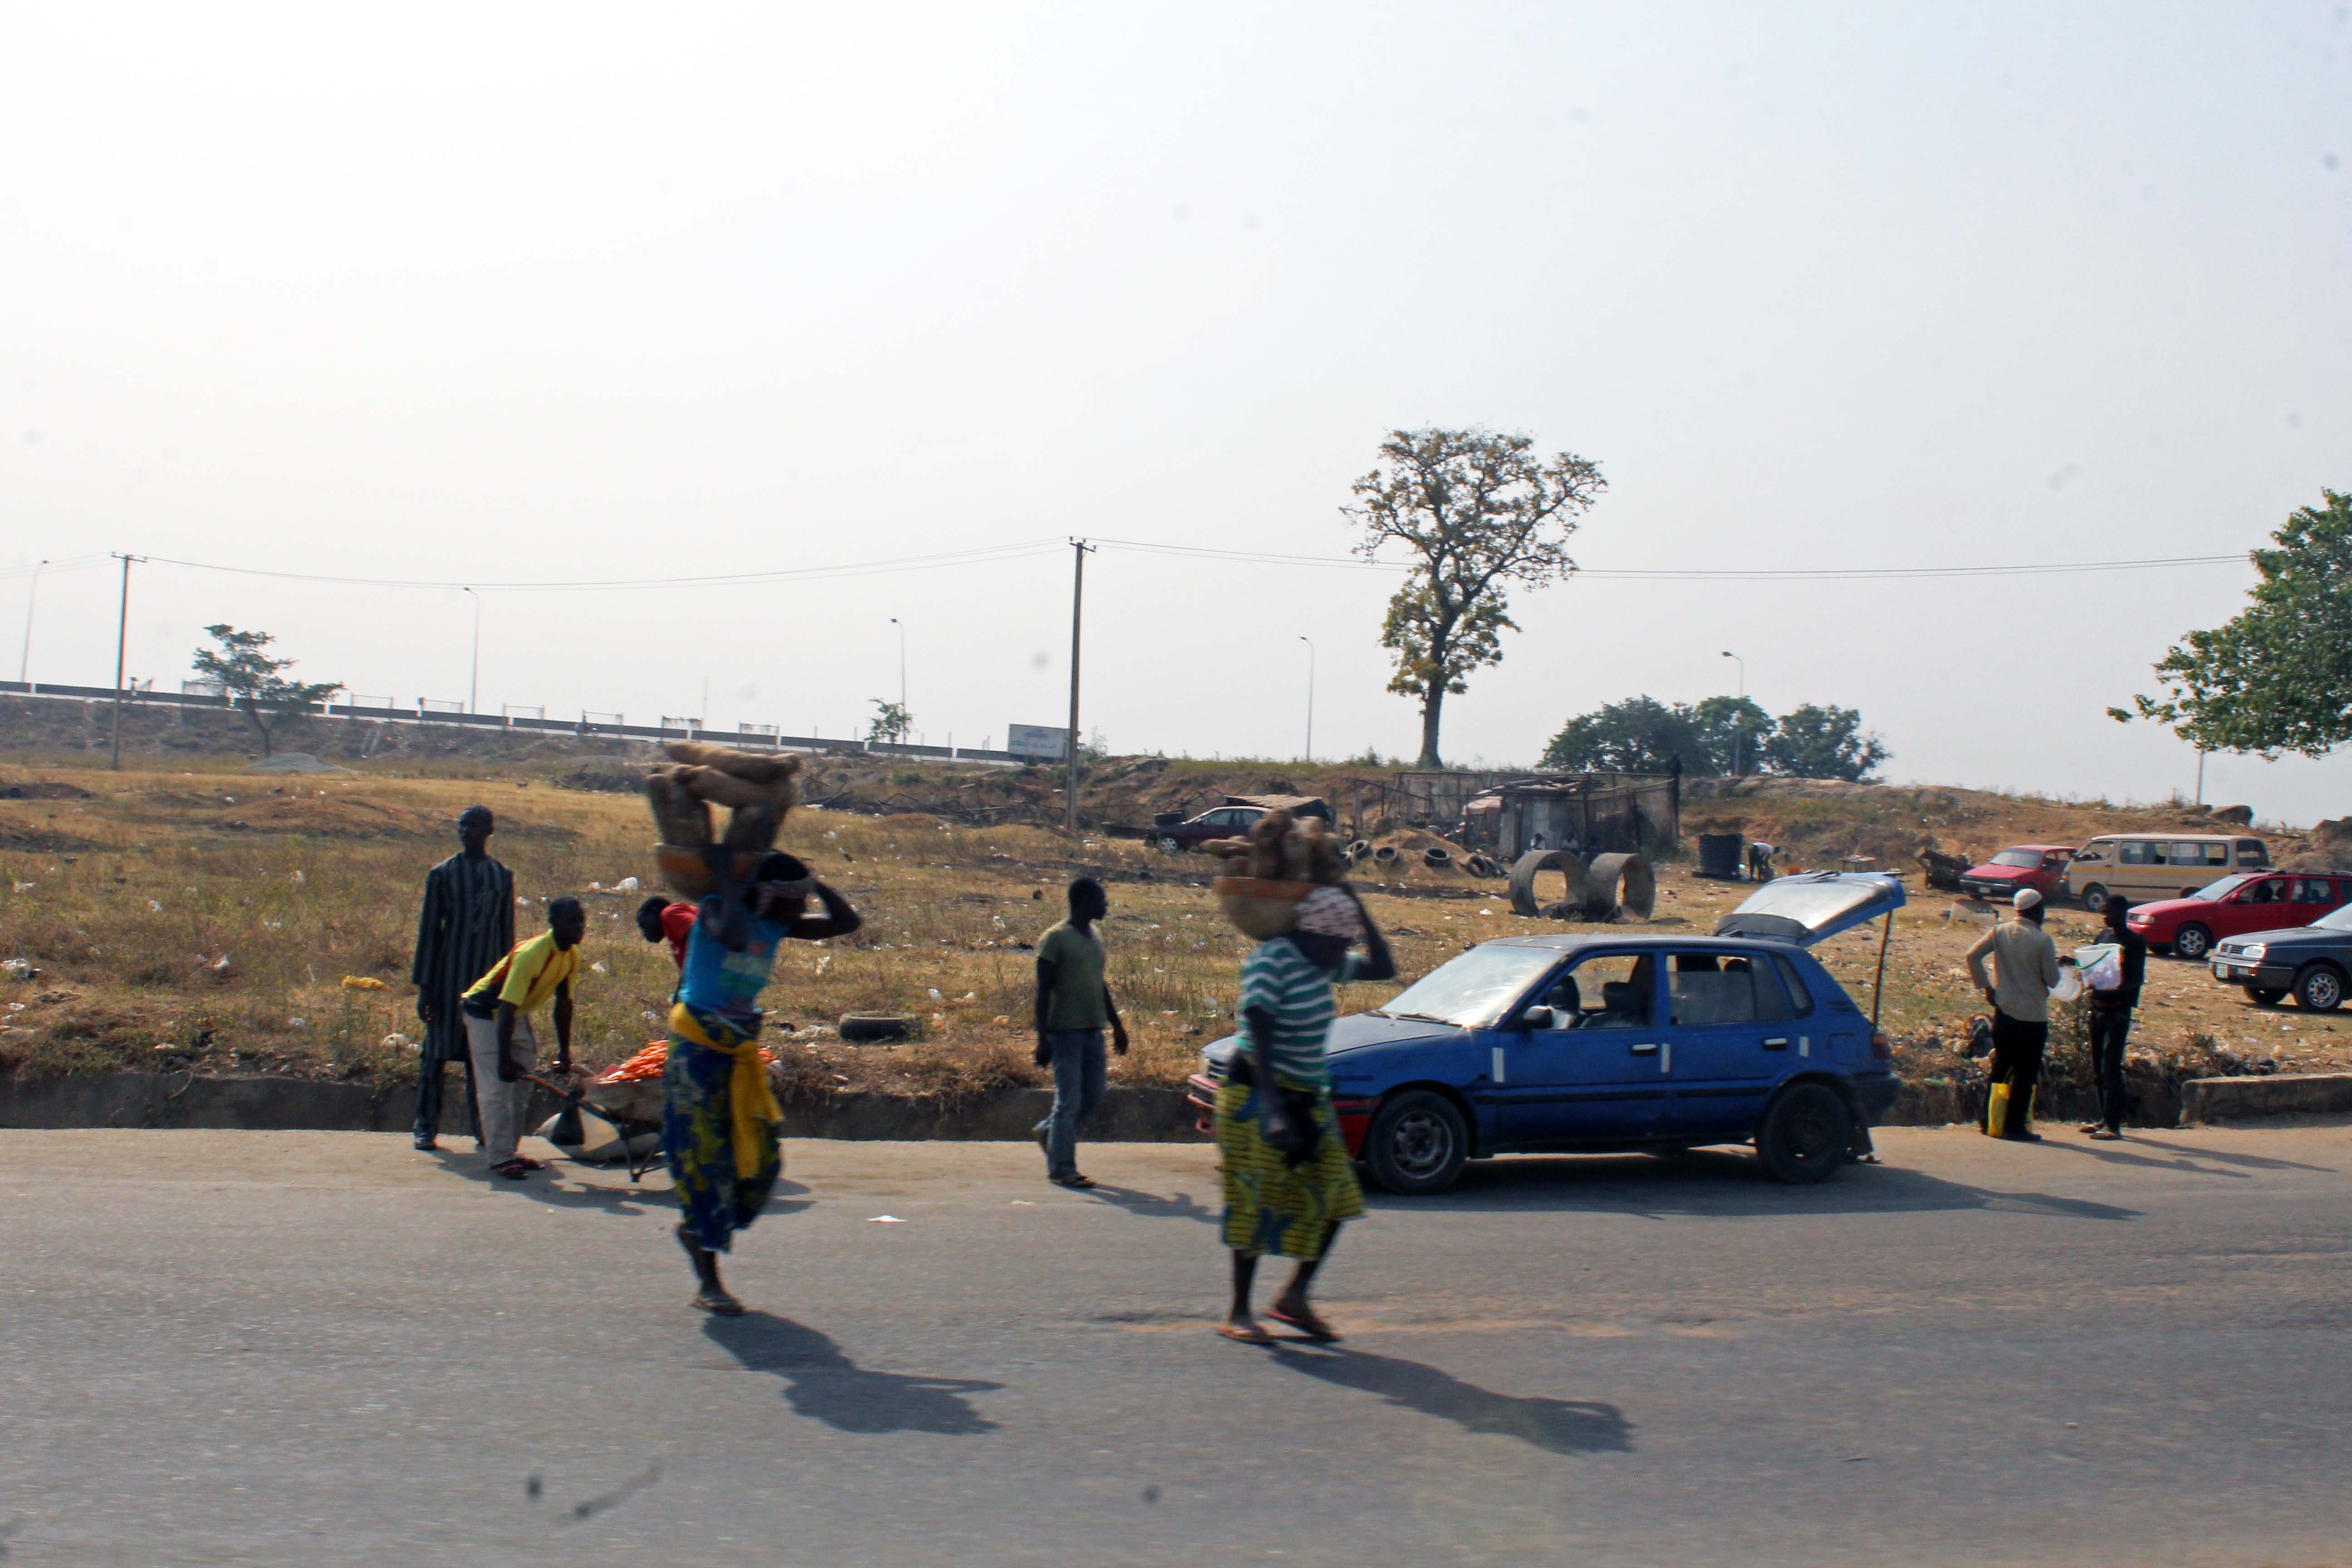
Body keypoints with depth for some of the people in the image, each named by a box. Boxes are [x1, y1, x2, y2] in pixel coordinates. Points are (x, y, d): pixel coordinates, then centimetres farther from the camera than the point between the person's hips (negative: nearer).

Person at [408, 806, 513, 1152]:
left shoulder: (502, 877, 10)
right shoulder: (442, 874, 3)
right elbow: (429, 929, 2)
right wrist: (424, 984, -4)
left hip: (488, 975, 2)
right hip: (448, 974, -2)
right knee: (437, 1049, 0)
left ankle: (484, 1126, 8)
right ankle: (426, 1127, 6)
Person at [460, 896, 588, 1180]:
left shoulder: (572, 956, -8)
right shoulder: (531, 954, -32)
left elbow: (563, 1003, 5)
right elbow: (507, 1008, -34)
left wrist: (564, 1051, 8)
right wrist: (505, 1060, -35)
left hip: (519, 1016, 8)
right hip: (485, 1014, -8)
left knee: (521, 1088, 10)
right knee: (498, 1087, -12)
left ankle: (511, 1151, 19)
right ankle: (500, 1159, -7)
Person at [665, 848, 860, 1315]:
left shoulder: (779, 926, 7)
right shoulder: (717, 909, -13)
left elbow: (846, 922, 8)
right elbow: (733, 939, -38)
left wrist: (812, 882, 1)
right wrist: (726, 877, -28)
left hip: (742, 1052, 7)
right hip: (698, 1051, -7)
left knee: (761, 1158, 5)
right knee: (707, 1159, -7)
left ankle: (697, 1230, 29)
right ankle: (707, 1281, -1)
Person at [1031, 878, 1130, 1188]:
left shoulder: (1095, 938, 15)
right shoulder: (1056, 939, -9)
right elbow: (1043, 991, -12)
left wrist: (1116, 1026, 24)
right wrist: (1043, 1039, -16)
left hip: (1093, 1031, 8)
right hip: (1066, 1031, -8)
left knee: (1093, 1097, 10)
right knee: (1069, 1101, -5)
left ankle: (1048, 1132, 31)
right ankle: (1061, 1168, 2)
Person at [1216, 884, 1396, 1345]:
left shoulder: (1322, 963, 7)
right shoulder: (1270, 962, -17)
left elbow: (1384, 968, 17)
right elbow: (1261, 1043, -23)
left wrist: (1361, 912, 6)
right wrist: (1274, 1111, -30)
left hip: (1308, 1099, 9)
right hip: (1259, 1096, -8)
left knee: (1334, 1202, 6)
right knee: (1257, 1203, -5)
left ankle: (1295, 1298, 18)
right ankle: (1238, 1314, 4)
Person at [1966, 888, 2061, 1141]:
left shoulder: (2000, 932, 2)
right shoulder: (2043, 940, -12)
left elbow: (1973, 956, -1)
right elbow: (2052, 980, -9)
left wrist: (1985, 986, 7)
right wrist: (2053, 962, 12)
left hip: (2004, 1012, 5)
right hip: (2033, 1016, -5)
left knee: (2000, 1068, 16)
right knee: (2025, 1074, 3)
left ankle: (1989, 1121, 17)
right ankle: (2014, 1126, 3)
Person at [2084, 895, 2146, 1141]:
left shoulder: (2135, 941, -7)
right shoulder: (2105, 936, 15)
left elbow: (2138, 978, -13)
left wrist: (2116, 989, -28)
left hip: (2118, 1009, -7)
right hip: (2098, 1007, 7)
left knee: (2110, 1068, -10)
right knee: (2098, 1067, 11)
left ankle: (2114, 1125, -9)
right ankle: (2106, 1118, 21)